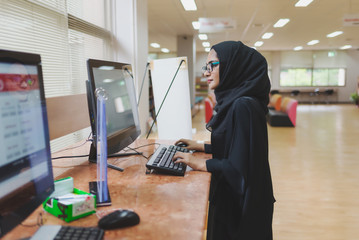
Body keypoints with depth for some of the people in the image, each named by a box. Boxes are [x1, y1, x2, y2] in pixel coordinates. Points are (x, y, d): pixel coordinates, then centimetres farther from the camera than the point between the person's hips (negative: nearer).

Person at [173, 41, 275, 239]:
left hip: (240, 203, -9)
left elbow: (240, 165, -27)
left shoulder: (243, 106, -26)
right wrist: (202, 147, 9)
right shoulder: (232, 100, 5)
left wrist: (201, 164, -20)